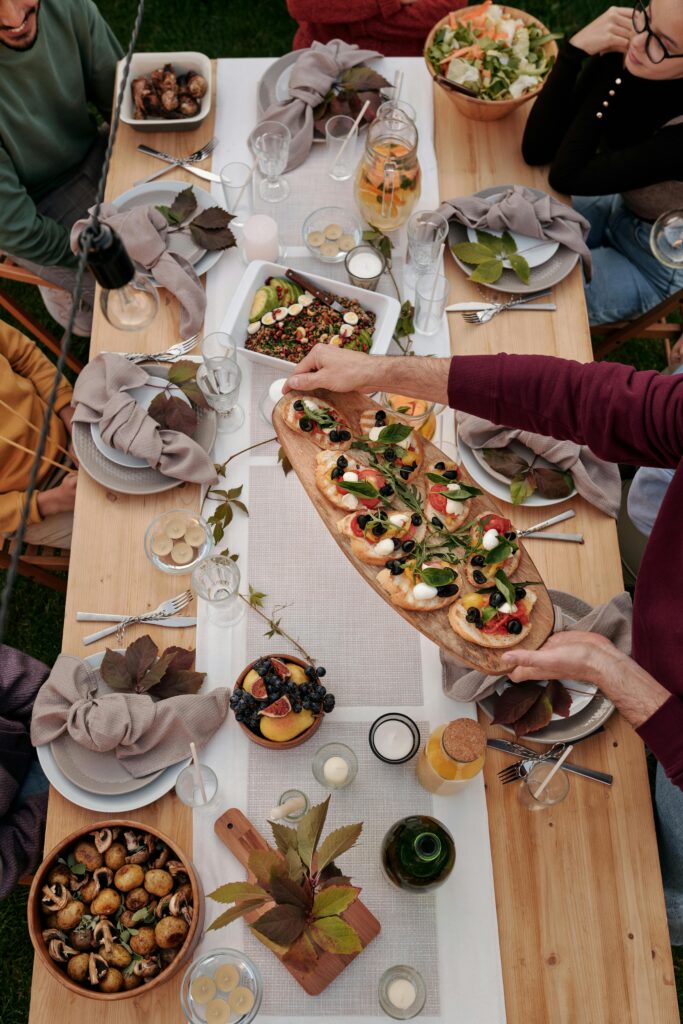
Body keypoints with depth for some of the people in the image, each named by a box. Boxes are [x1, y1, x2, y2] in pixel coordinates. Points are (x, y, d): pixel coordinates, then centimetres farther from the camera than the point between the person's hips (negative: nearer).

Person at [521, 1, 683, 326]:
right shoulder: (623, 50, -19)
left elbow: (565, 177, -30)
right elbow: (536, 151, -21)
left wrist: (609, 81, -28)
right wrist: (576, 48, -30)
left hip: (652, 267, -6)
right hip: (616, 207, 6)